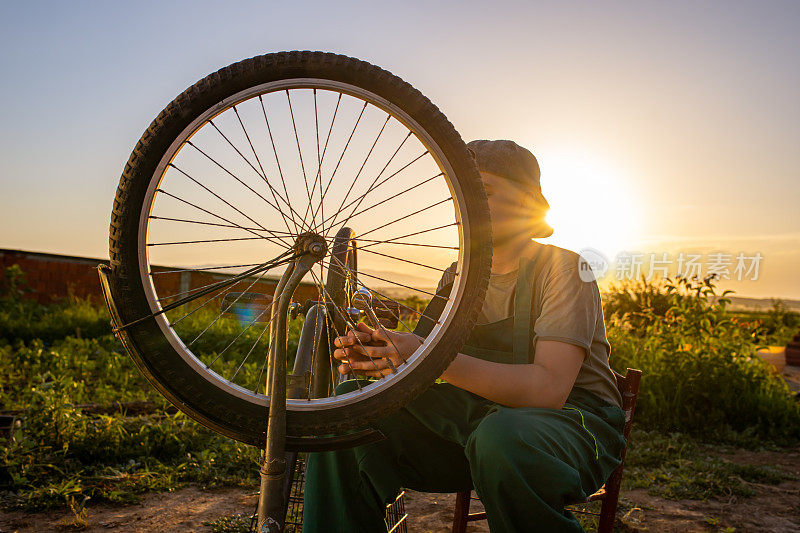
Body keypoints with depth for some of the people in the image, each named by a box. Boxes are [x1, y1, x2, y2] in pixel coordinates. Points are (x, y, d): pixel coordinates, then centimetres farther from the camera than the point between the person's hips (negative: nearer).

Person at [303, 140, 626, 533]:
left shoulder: (561, 267, -10)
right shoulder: (459, 276, 9)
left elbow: (549, 387, -24)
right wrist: (374, 354, -20)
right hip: (481, 416, 5)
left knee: (501, 436, -41)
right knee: (347, 406, -13)